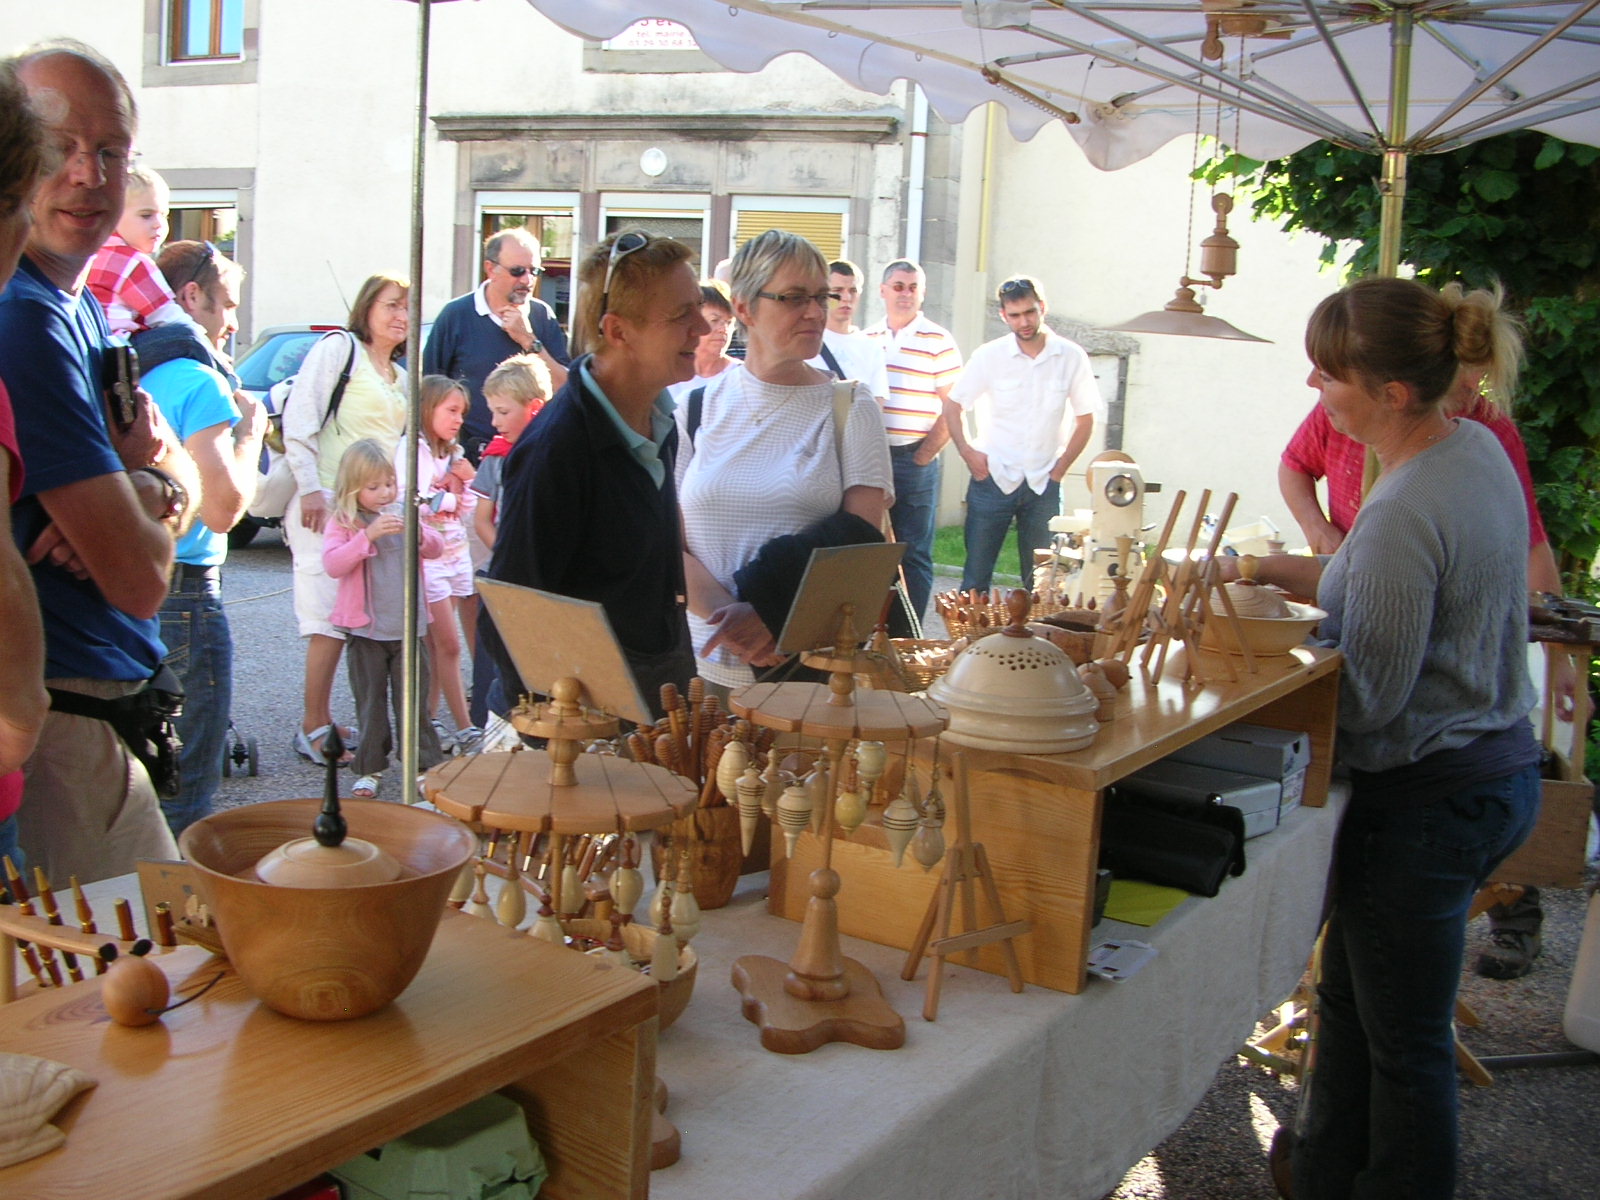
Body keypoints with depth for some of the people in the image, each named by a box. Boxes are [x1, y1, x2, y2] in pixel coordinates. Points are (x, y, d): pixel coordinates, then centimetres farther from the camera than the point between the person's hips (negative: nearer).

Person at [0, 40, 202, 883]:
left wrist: (156, 480, -9)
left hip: (105, 706, 9)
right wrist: (150, 481, 0)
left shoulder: (82, 307, 11)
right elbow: (141, 580, -21)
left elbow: (182, 470, 15)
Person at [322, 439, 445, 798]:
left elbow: (436, 549, 5)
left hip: (408, 628, 2)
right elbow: (333, 564, -19)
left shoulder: (403, 514, 6)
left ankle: (426, 764, 16)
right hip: (366, 631, -2)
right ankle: (369, 769, 16)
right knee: (370, 702, 7)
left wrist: (419, 533, -17)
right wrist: (369, 535, -28)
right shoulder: (342, 523, -5)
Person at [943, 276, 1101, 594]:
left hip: (1044, 484, 1)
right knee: (976, 575, 1)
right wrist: (967, 453, -6)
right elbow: (953, 406, 5)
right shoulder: (989, 356, -3)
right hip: (993, 479, -1)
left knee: (1041, 579, 6)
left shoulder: (1071, 357, -1)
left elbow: (1085, 419, 6)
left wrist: (1059, 469, 0)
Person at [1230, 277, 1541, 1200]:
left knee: (1405, 1039, 8)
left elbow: (1369, 698, -23)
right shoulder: (1477, 447, 2)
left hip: (1428, 800, -10)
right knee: (1352, 992, 24)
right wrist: (1271, 568, 9)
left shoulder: (1405, 513, -28)